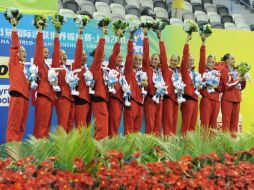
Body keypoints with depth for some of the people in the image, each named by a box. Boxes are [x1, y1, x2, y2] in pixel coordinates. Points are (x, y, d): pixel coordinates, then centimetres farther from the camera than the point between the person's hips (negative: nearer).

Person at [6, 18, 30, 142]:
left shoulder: (25, 67, 23)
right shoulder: (14, 62, 6)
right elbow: (14, 46, -2)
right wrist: (14, 27, -5)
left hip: (25, 95, 7)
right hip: (17, 95, -7)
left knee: (21, 125, 5)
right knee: (14, 124, -11)